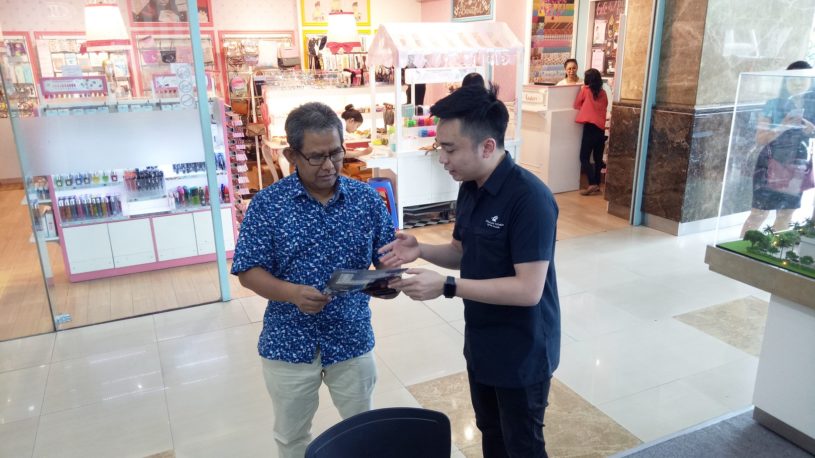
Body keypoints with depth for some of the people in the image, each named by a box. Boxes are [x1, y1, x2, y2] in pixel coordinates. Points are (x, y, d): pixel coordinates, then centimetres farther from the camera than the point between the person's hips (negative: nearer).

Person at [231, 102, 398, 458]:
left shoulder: (367, 198, -5)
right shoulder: (268, 203, -11)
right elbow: (248, 271, -10)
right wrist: (293, 293, -28)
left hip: (352, 340, 2)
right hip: (288, 344, -1)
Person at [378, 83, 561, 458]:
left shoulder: (529, 198, -27)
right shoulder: (470, 188, 0)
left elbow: (528, 290, -29)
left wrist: (447, 287, -31)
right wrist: (421, 251, -9)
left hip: (522, 352, -8)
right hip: (481, 342, 8)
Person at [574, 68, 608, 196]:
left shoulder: (585, 89, 0)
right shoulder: (603, 93, 11)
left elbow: (576, 105, 8)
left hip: (590, 127, -5)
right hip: (601, 128, 5)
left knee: (584, 157, -5)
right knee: (598, 158, 11)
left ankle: (592, 184, -16)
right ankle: (597, 185, 14)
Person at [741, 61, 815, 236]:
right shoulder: (773, 105, -6)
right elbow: (759, 139, -9)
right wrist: (783, 127, -23)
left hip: (798, 169, 4)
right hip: (771, 167, -4)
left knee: (786, 215, 12)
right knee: (759, 214, -3)